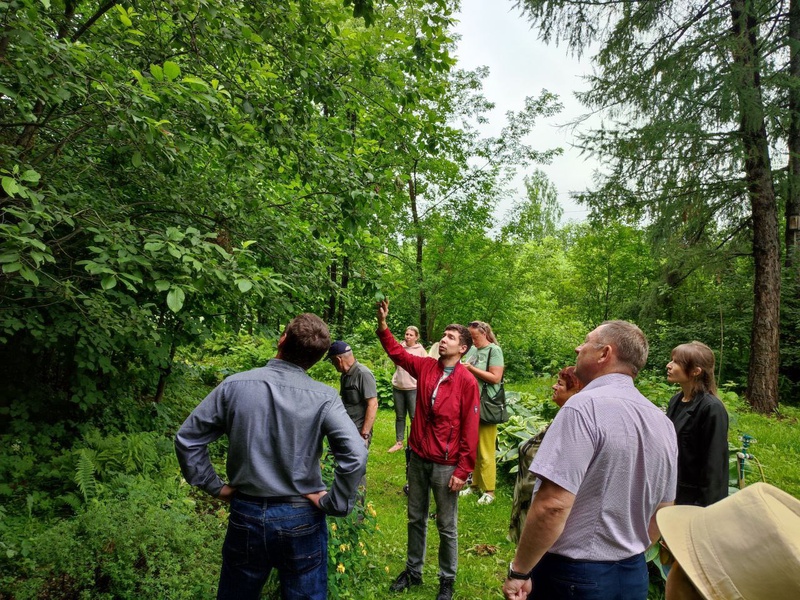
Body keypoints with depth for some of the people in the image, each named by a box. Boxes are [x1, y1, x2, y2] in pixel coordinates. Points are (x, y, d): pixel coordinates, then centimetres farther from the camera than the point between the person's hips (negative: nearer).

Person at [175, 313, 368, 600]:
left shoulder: (234, 385, -10)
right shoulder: (323, 398, -16)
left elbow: (187, 438, -3)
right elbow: (356, 455, -24)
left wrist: (214, 487, 5)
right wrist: (334, 504, -11)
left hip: (245, 515, 2)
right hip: (301, 520, -2)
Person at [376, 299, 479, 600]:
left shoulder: (467, 381, -13)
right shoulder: (425, 367, 0)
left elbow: (470, 430, -12)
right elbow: (397, 352, 9)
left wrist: (463, 470, -12)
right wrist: (383, 324, -6)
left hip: (446, 465, -4)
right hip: (418, 458, 5)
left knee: (447, 526, 12)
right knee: (416, 519, 20)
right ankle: (413, 571, 39)